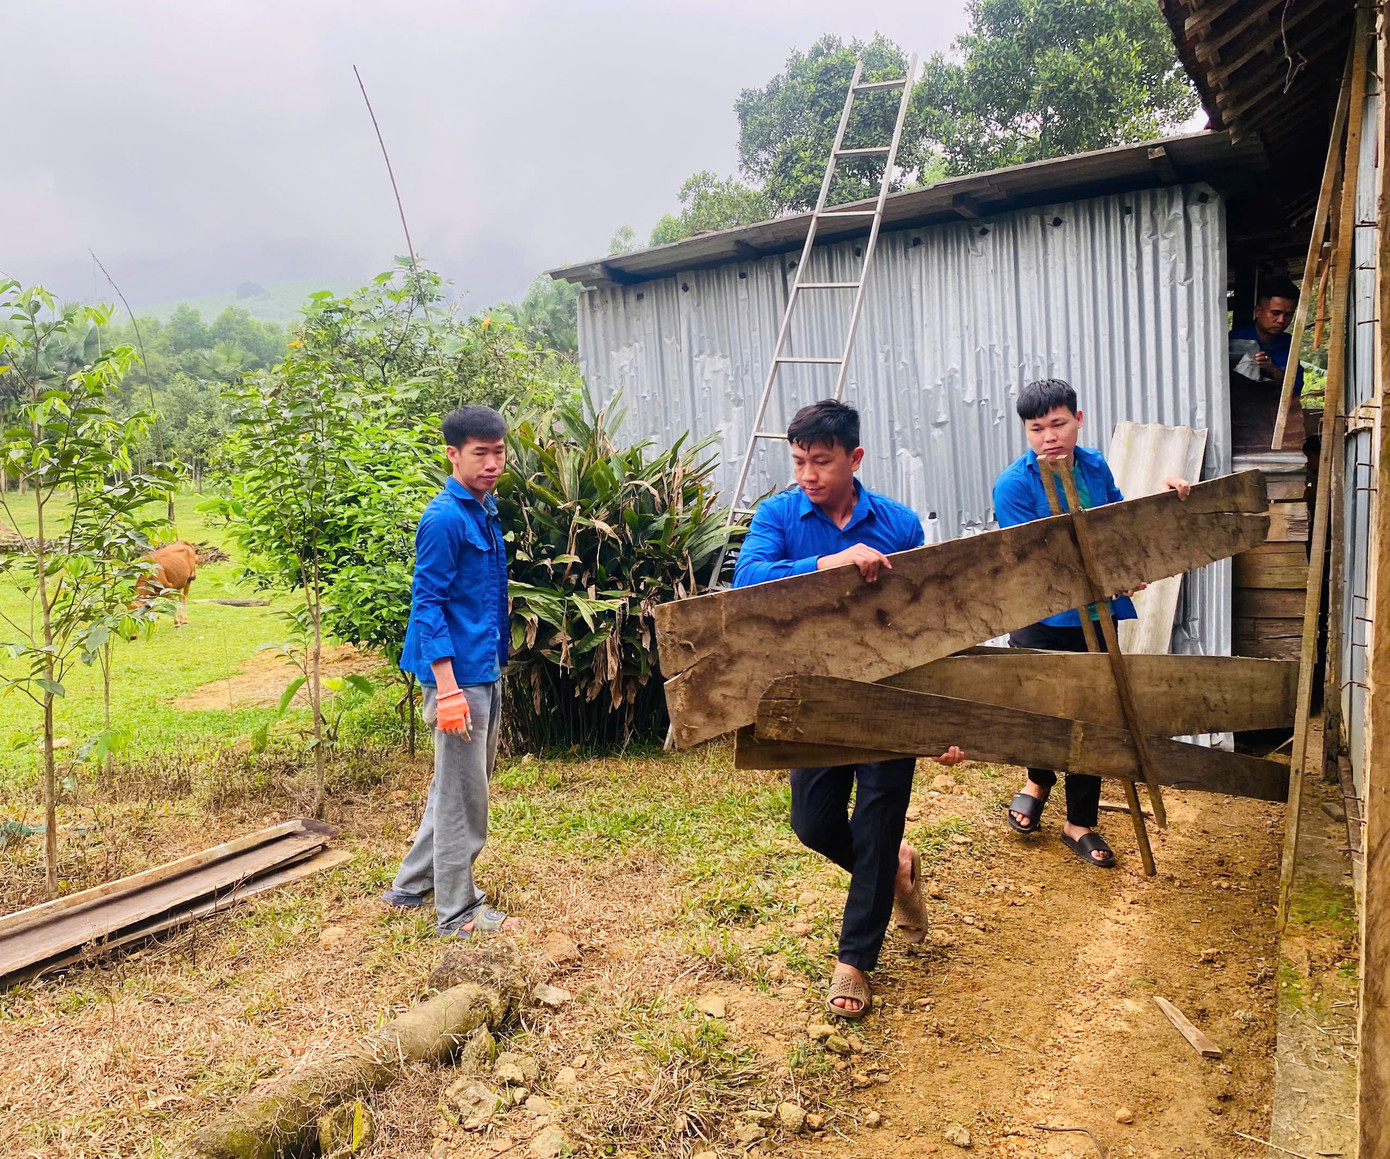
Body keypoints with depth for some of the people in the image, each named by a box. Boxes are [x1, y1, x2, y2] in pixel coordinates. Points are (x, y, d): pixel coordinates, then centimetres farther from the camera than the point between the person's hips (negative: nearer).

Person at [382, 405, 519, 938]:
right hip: (458, 673, -10)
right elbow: (427, 604, -18)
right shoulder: (445, 519, -16)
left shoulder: (485, 511, 12)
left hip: (486, 669, 10)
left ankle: (412, 886, 34)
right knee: (462, 793, 1)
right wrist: (447, 688, -23)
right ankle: (457, 912, 16)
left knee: (459, 785, 19)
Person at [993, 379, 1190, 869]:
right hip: (1042, 622, -5)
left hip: (1095, 618, 5)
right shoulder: (1014, 485, -15)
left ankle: (1080, 824, 27)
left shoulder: (1095, 466, 4)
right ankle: (1038, 781, 41)